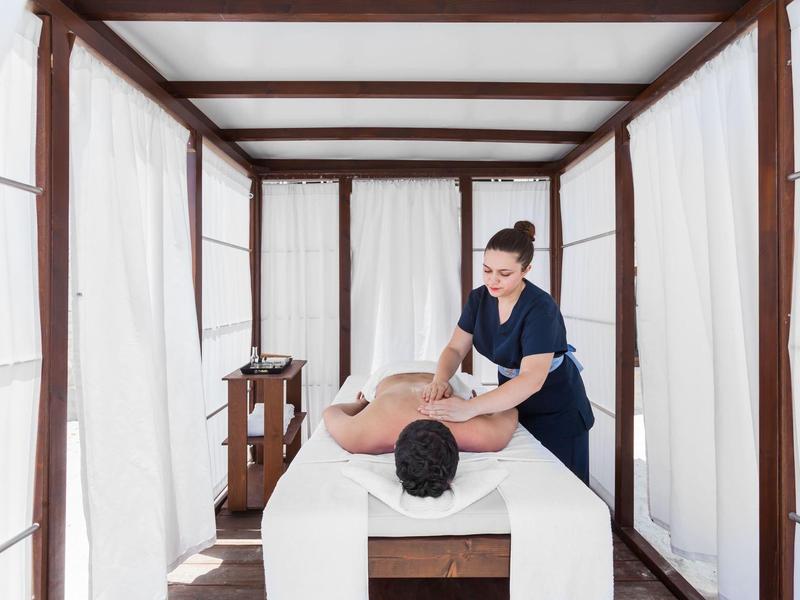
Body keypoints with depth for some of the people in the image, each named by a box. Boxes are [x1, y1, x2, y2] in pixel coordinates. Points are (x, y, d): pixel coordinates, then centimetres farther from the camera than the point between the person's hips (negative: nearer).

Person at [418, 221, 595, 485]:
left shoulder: (540, 308, -29)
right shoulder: (479, 298, -10)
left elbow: (532, 380, -38)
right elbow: (455, 348, -6)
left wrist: (469, 408, -47)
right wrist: (440, 379, -28)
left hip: (555, 412, -5)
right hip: (512, 401, 5)